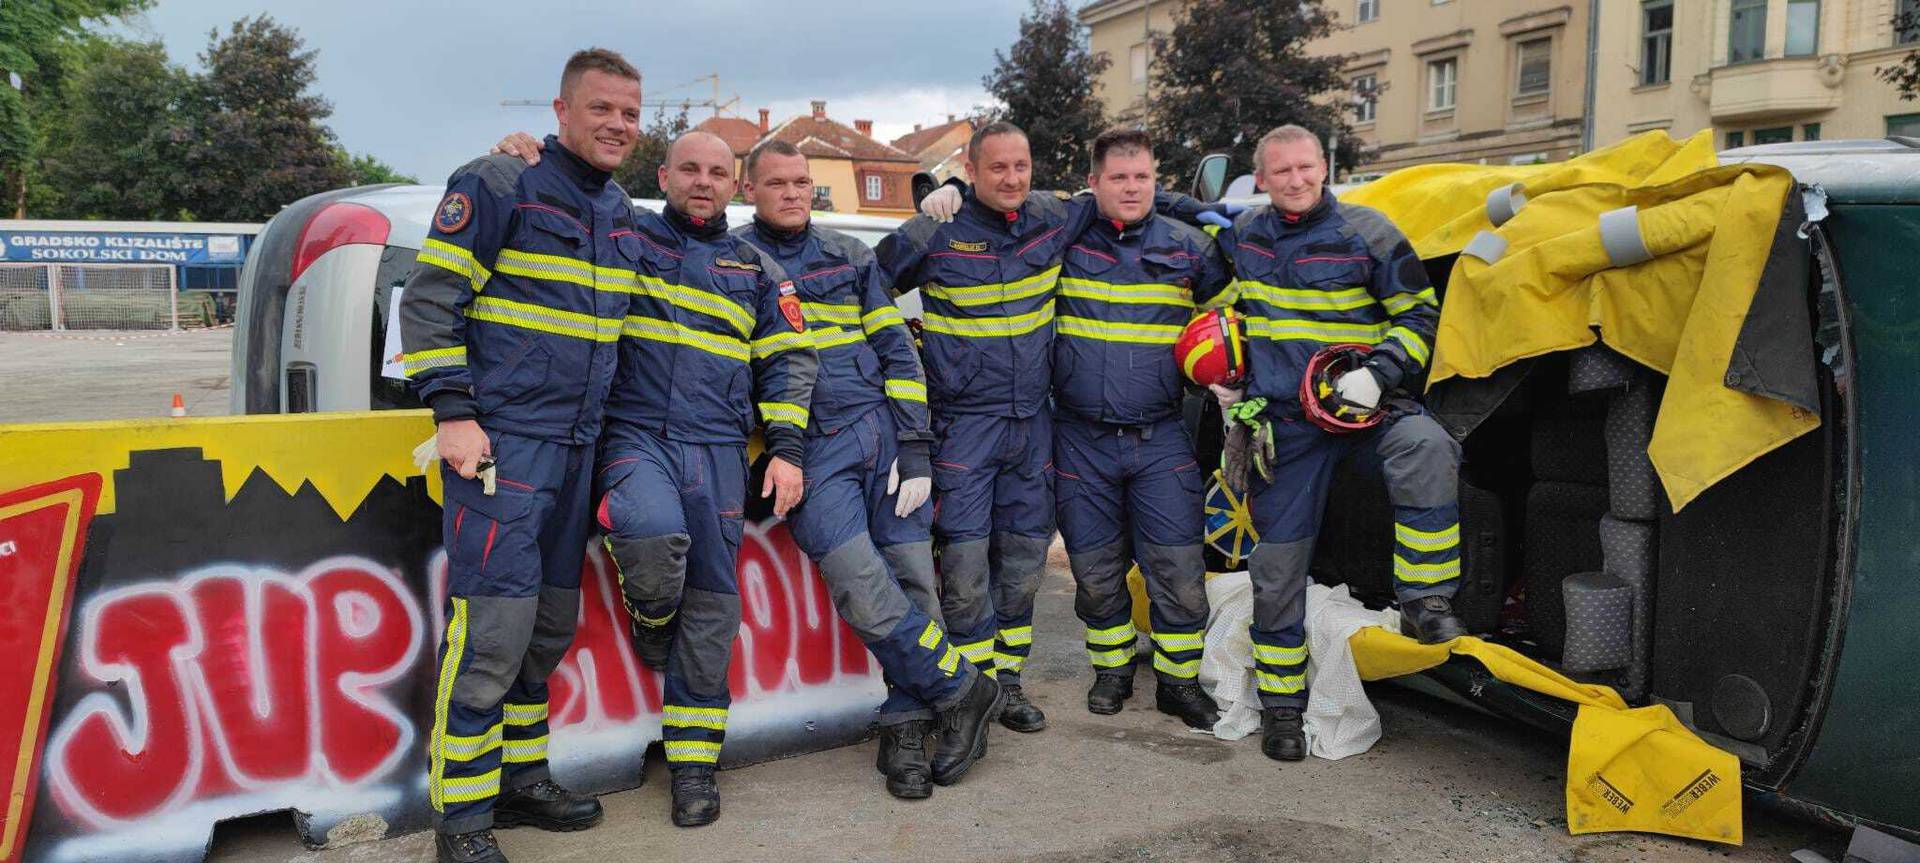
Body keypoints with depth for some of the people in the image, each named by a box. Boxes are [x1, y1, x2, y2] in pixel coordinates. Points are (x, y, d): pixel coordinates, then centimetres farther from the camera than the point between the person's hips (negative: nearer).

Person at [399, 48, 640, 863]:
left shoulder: (620, 212, 15)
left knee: (551, 623, 12)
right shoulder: (497, 185, -6)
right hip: (500, 438, -7)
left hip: (577, 445, 7)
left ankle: (520, 776, 26)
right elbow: (427, 299, -8)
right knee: (494, 621, -10)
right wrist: (453, 412, -15)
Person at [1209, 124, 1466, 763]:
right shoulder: (1244, 235, 6)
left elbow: (1419, 315, -1)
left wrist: (1378, 375, -16)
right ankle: (1281, 705, 17)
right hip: (1281, 420, 3)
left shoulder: (1366, 234, -5)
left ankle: (1425, 602, -24)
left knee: (1426, 449, -36)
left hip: (1363, 405, -2)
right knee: (1278, 562, 3)